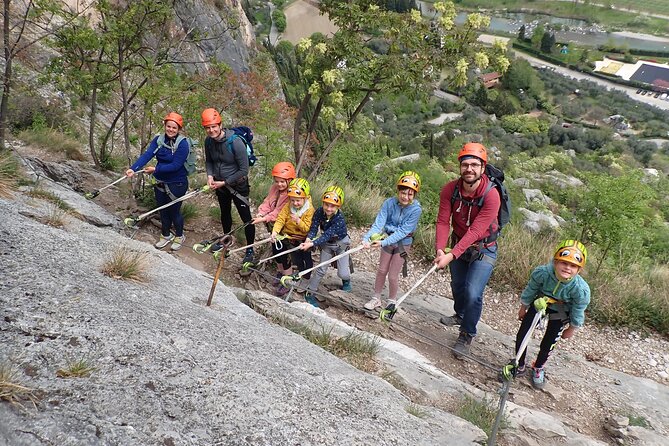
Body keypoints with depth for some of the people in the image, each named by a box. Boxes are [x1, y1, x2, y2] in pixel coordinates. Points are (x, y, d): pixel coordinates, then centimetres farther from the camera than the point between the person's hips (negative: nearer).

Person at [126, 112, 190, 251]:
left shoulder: (182, 144, -18)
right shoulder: (158, 140, -3)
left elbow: (175, 165, -23)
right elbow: (147, 155, -15)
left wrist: (156, 169, -25)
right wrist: (133, 168, -30)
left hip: (177, 184, -5)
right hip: (160, 182, 5)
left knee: (174, 211, 8)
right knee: (163, 210, 18)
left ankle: (179, 236, 33)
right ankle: (166, 235, 39)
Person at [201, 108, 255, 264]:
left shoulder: (235, 142, -28)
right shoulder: (208, 141, -10)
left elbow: (244, 170, -23)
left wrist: (225, 182, -21)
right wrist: (210, 175, -10)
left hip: (238, 185, -6)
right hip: (220, 185, 6)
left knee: (246, 217, 2)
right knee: (225, 213, 26)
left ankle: (250, 249, 18)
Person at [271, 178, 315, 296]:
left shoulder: (309, 210, -12)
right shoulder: (288, 206, -3)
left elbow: (307, 228, -15)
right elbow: (280, 219, -10)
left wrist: (298, 221, -33)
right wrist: (275, 231, -27)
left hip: (301, 238, -3)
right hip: (287, 235, 3)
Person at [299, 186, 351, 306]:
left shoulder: (339, 219, -34)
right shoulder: (319, 212, -22)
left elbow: (327, 235, -39)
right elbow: (313, 228, -23)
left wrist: (312, 244, -49)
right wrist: (308, 240, -43)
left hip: (341, 243, -3)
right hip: (327, 243, 3)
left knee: (342, 274, -5)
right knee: (321, 270, 1)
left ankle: (346, 280, 30)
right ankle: (310, 293, 14)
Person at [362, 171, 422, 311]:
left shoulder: (416, 209, -24)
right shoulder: (389, 203, -18)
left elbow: (403, 231, -26)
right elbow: (379, 223, -23)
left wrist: (383, 242, -34)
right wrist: (367, 238, -39)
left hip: (403, 243, -3)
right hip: (388, 240, 3)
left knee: (393, 276, 0)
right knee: (381, 271, 13)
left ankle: (391, 302, 23)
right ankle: (376, 299, 30)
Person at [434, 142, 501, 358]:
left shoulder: (491, 196, -30)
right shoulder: (450, 189, -17)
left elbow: (475, 231, -33)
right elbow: (443, 221, -19)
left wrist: (452, 255, -39)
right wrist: (440, 250, -34)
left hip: (483, 250, -4)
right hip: (458, 245, 4)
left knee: (473, 293, -16)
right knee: (457, 287, 21)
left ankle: (466, 336, 7)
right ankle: (460, 315, 53)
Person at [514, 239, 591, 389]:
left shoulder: (581, 290, -36)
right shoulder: (541, 273, -35)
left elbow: (578, 313, -16)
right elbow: (530, 291, -13)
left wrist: (571, 330, -1)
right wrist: (523, 308, 2)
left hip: (560, 313, -1)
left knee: (547, 344, 6)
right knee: (521, 335, 1)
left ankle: (538, 368, 37)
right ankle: (519, 366, 26)